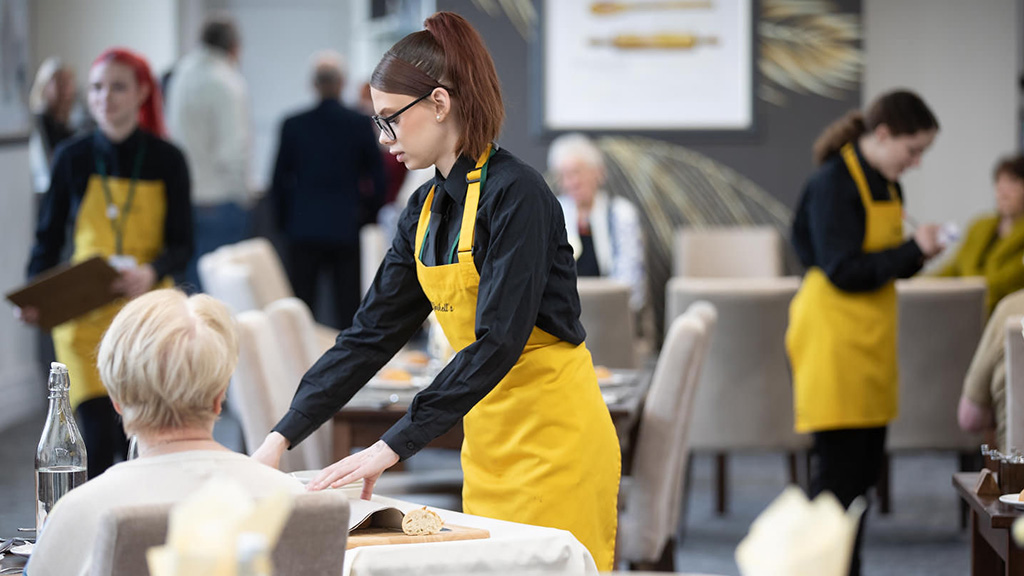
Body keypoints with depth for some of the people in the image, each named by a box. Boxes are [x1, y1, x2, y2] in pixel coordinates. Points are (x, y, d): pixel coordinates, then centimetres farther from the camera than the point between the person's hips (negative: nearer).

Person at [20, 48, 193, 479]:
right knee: (100, 436, -10)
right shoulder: (73, 157, 0)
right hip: (86, 314, -1)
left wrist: (151, 272, -21)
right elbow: (48, 238, 5)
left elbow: (181, 244, 1)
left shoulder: (166, 159, 0)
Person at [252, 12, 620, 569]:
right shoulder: (425, 211, 9)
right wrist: (281, 437, 3)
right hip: (488, 435, 8)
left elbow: (497, 341, -23)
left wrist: (392, 446, -25)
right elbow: (370, 335, 10)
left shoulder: (513, 194, -17)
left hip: (555, 435, -8)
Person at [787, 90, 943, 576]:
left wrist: (918, 251, -1)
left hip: (871, 339, 9)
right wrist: (913, 250, -18)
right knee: (839, 465, -9)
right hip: (834, 339, -9)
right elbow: (843, 271, -18)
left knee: (866, 463, 10)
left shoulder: (887, 184, 14)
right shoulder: (834, 184, -14)